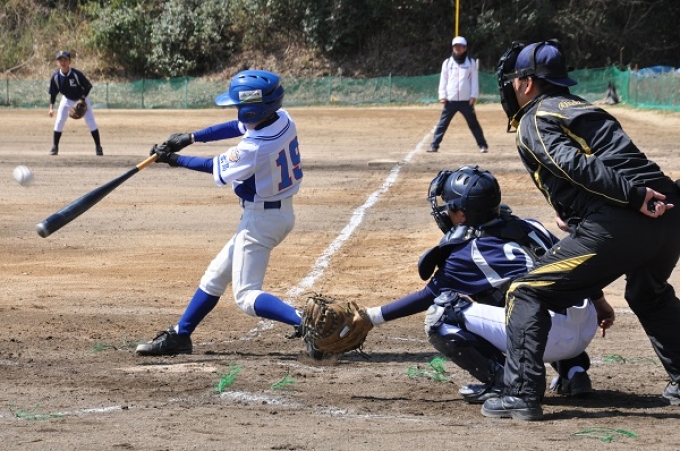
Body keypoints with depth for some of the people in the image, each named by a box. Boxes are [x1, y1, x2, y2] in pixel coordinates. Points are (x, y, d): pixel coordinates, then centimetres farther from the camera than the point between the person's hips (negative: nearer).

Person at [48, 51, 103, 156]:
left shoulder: (77, 74, -29)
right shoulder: (55, 77, -20)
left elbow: (88, 86, -18)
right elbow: (53, 93, -8)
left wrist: (83, 98, -27)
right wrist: (51, 107, -14)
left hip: (82, 98, -2)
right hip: (67, 99, 2)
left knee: (90, 121, -10)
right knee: (59, 121, -7)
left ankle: (98, 146, 0)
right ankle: (54, 147, 3)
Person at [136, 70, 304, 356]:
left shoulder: (254, 149, -28)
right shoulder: (282, 119, -6)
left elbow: (218, 170, -11)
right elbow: (238, 127, 10)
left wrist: (174, 159, 1)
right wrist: (191, 138, 10)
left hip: (261, 219, -9)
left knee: (246, 295, -7)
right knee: (216, 275, 20)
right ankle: (179, 335, 31)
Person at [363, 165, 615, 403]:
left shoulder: (467, 254, 3)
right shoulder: (527, 227, 19)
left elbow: (428, 297, 12)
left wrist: (371, 316, 20)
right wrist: (599, 302, 34)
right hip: (588, 328, 7)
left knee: (441, 316, -2)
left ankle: (502, 380, -5)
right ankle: (573, 371, 22)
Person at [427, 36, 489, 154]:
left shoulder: (471, 62, 6)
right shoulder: (447, 62, 8)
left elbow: (474, 80, 3)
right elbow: (443, 80, 7)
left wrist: (474, 96, -6)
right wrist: (442, 96, -3)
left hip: (466, 100, -1)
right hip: (450, 100, 1)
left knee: (473, 123, 3)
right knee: (442, 123, -1)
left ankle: (483, 145, 8)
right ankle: (434, 146, 1)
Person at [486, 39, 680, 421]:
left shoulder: (534, 120, 5)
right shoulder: (583, 108, 30)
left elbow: (576, 165, -13)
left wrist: (633, 193, -20)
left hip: (617, 224, -8)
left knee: (528, 294, 1)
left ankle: (522, 394, -8)